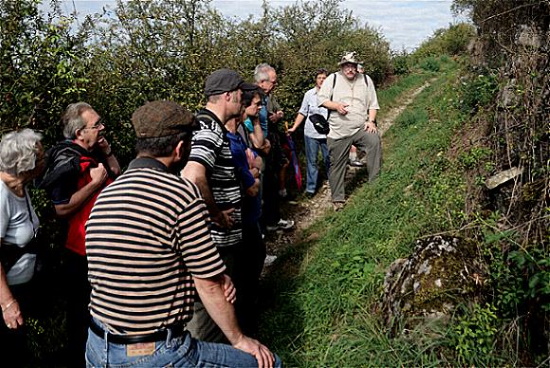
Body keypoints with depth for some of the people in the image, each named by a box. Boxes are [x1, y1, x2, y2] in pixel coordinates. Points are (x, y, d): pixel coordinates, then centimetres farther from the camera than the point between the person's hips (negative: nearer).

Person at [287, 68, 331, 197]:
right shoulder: (309, 94, 1)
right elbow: (302, 113, 7)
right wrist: (294, 128, 2)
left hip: (327, 133, -1)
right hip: (311, 133, 1)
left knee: (329, 160, 12)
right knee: (311, 161, 8)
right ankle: (311, 187, 17)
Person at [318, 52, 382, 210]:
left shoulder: (365, 79, 9)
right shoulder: (333, 79, 3)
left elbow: (373, 103, 10)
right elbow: (321, 98, 2)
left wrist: (371, 121, -5)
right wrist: (336, 105, -15)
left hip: (361, 128, 1)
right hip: (338, 131, 0)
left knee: (375, 141, -29)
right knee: (337, 164, 4)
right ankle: (338, 199, 19)